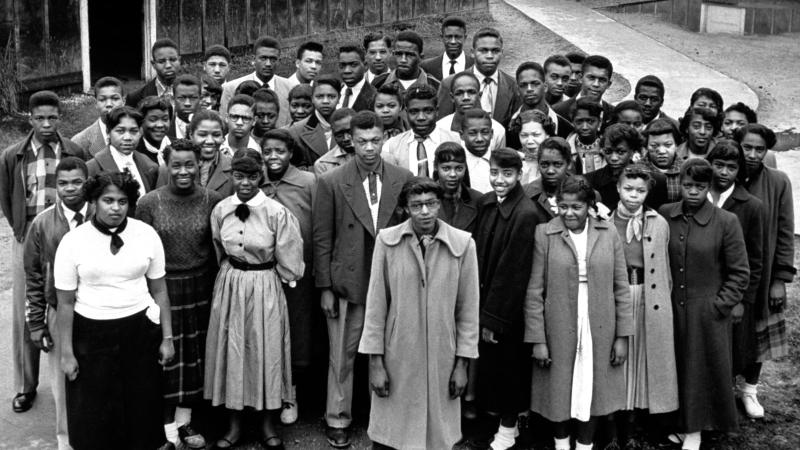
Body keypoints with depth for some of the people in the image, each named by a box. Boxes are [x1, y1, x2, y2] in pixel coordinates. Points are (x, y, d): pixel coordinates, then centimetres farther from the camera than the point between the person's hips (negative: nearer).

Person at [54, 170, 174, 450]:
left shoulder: (147, 235, -4)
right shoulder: (73, 242, -8)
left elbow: (159, 290, 3)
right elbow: (65, 303, -4)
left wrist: (167, 338, 3)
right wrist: (66, 353, -3)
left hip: (140, 330, 1)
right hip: (91, 334, -1)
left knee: (142, 407, 12)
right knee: (94, 414, 9)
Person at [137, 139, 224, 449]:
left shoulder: (213, 201, -4)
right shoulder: (149, 202, -7)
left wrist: (217, 288, 0)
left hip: (200, 289, 2)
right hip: (162, 287, -2)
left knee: (193, 355, 11)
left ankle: (183, 421, 26)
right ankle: (165, 424, 19)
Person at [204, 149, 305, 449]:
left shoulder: (277, 212, -15)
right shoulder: (220, 210, -3)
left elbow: (288, 262, -6)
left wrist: (261, 276, 5)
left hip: (265, 288, -3)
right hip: (229, 286, 3)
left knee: (266, 349, 7)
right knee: (231, 349, 9)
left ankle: (268, 424, 22)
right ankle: (234, 424, 23)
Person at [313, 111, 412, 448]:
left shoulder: (403, 179, 1)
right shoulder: (332, 183, -4)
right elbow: (322, 239, -2)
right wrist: (325, 288, -3)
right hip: (348, 282, -2)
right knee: (342, 356, 7)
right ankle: (337, 421, 22)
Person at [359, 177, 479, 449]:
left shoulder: (463, 244, -6)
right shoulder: (387, 240, -6)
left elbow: (468, 308, 1)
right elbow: (375, 304, -2)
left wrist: (462, 363, 1)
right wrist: (375, 361, -2)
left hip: (442, 358, 1)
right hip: (396, 357, 0)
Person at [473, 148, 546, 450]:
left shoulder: (526, 215, -22)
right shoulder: (485, 202, 0)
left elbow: (513, 272, -20)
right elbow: (480, 256, 7)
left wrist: (494, 317, -15)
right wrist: (484, 309, 7)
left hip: (509, 308, -6)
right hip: (486, 298, 6)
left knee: (506, 364, 9)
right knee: (489, 362, 18)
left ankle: (508, 426, 27)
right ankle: (495, 411, 38)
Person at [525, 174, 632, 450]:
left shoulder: (609, 234, 1)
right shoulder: (544, 234, -5)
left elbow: (621, 288, 3)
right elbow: (534, 292, -5)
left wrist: (623, 335, 1)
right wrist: (537, 339, -8)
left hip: (599, 333, 1)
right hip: (558, 332, -1)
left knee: (591, 392, 11)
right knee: (559, 392, 11)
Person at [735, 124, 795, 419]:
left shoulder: (778, 183, -6)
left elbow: (785, 234, -3)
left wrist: (781, 279, -5)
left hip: (762, 277, 1)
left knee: (759, 334, 10)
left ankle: (749, 388, 29)